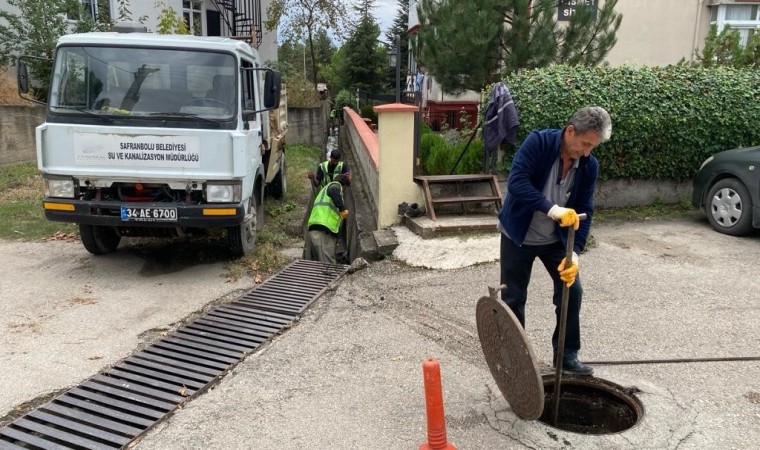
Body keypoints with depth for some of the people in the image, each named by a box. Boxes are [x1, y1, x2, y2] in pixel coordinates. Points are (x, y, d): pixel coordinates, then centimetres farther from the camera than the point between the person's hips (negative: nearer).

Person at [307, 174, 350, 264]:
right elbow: (333, 192, -18)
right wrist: (342, 209, -19)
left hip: (314, 231, 10)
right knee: (328, 265, -18)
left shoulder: (324, 189, 35)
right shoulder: (336, 185, 7)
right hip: (323, 231, -10)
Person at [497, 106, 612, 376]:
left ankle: (567, 354, 18)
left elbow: (585, 211, -9)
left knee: (572, 290, 0)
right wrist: (552, 209, -46)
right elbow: (516, 181, -35)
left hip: (556, 239, 4)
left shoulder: (590, 166, -10)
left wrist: (574, 253, -21)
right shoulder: (538, 142, -23)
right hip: (518, 234, -4)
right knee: (513, 297, 4)